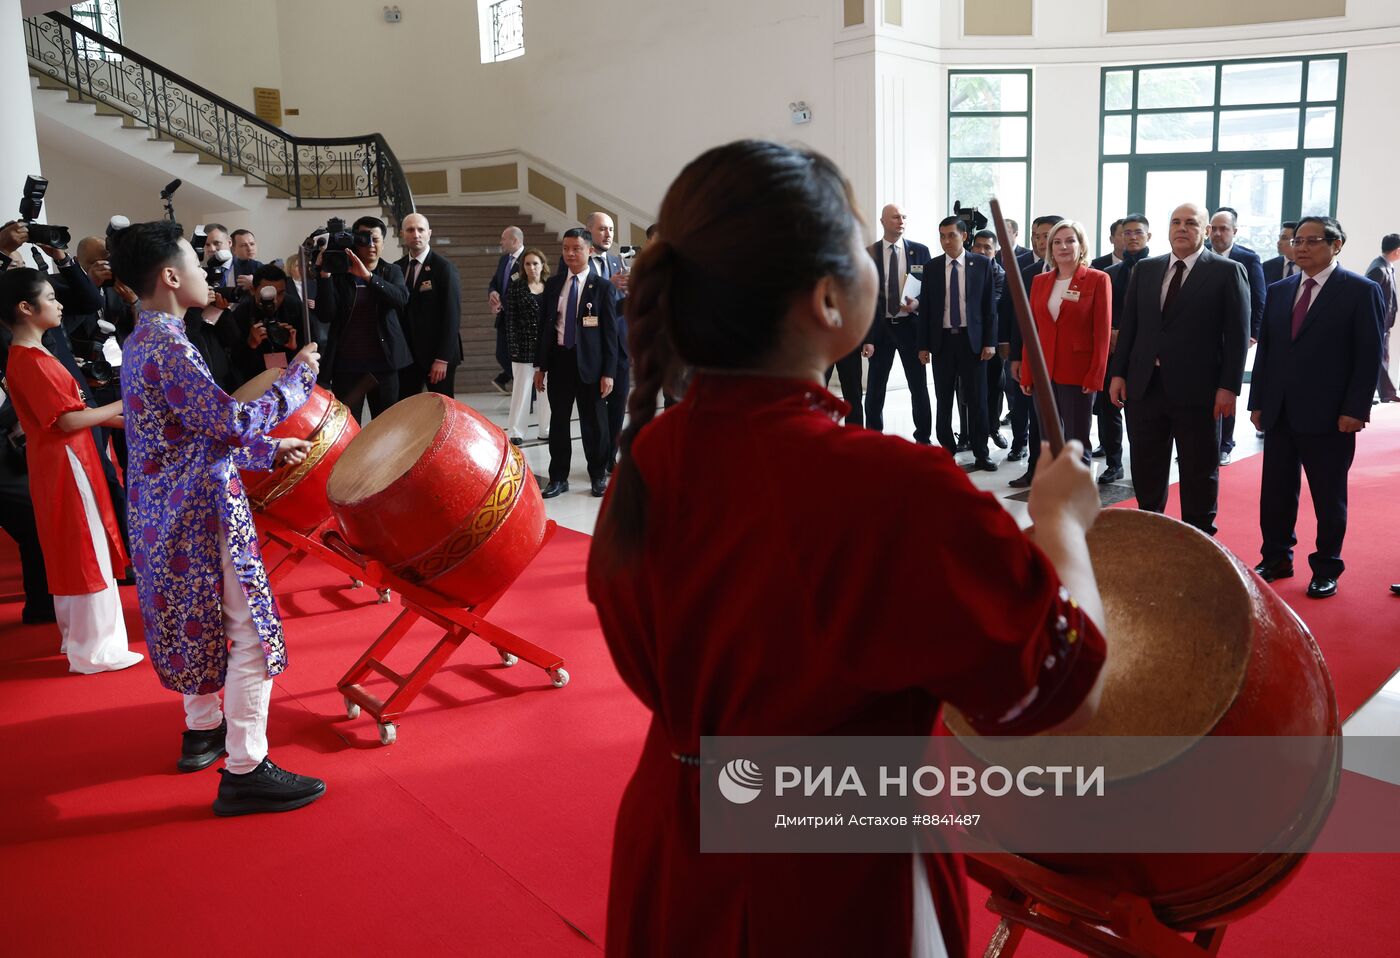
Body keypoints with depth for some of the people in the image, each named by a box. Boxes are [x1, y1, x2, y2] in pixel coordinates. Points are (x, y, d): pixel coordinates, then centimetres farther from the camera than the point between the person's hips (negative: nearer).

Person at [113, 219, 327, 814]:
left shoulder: (142, 342, 11)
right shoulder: (170, 347, -21)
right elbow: (232, 424, -24)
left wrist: (268, 451, 16)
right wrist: (297, 378, -14)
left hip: (166, 513, 10)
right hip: (202, 513, -10)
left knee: (199, 622, 23)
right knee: (251, 633, -5)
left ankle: (203, 730, 39)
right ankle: (244, 771, -1)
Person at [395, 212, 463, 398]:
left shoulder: (444, 267, -7)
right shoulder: (397, 268, 9)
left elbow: (452, 315, -10)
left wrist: (442, 359, -15)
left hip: (438, 355, -5)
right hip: (406, 354, 5)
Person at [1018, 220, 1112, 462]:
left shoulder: (1097, 279, -3)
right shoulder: (1039, 281, 10)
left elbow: (1102, 332, -6)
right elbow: (1032, 330, 11)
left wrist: (1095, 376, -12)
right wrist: (1027, 374, 7)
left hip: (1078, 375, -4)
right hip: (1043, 374, 4)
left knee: (1077, 445, 2)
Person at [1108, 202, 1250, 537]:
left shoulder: (1227, 271, -2)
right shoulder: (1145, 269, 11)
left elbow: (1237, 334, -5)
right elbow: (1129, 325, 12)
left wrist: (1228, 386, -12)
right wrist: (1118, 372, 5)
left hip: (1196, 388, -4)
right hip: (1145, 385, 4)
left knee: (1199, 471, 6)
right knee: (1146, 468, 12)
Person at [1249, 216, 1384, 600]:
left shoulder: (1361, 291, -4)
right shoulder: (1279, 291, 10)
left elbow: (1369, 356, -7)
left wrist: (1355, 410, -14)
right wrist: (1258, 402, 7)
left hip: (1328, 417, -4)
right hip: (1279, 413, 5)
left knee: (1329, 496, 7)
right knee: (1275, 492, 9)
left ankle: (1326, 570, 19)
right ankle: (1276, 560, 23)